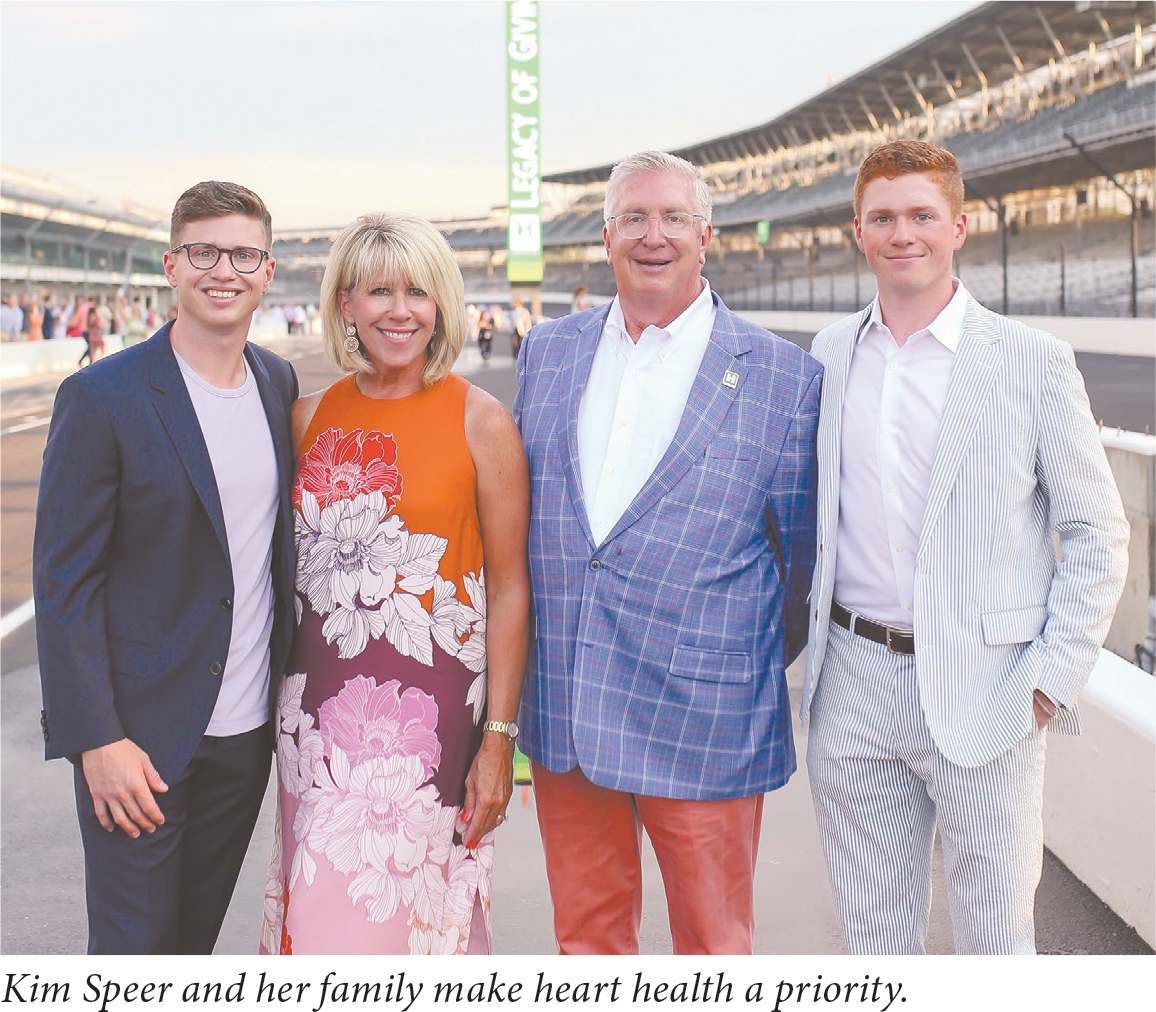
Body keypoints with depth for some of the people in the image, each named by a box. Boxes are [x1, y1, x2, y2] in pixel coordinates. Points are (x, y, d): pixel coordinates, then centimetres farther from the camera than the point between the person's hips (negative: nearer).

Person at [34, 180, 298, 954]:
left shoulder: (279, 382, 6)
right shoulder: (102, 398, -12)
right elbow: (63, 581, -12)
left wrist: (291, 685, 11)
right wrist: (96, 739, -16)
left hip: (248, 730, 5)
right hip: (141, 735, -5)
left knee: (199, 933, 17)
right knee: (136, 939, 5)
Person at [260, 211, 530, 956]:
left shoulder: (481, 421, -5)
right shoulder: (311, 416, 7)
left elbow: (509, 590, -5)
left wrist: (498, 739, -8)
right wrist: (281, 697, 11)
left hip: (427, 704, -4)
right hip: (319, 699, 4)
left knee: (405, 908, 0)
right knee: (318, 906, 11)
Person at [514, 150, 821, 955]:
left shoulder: (784, 378, -6)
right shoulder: (549, 350, 7)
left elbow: (805, 551, 3)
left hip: (702, 726, -3)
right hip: (561, 709, 4)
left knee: (712, 936, 11)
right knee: (585, 926, 17)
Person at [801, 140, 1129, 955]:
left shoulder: (1034, 362, -4)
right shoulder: (830, 353, 8)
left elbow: (1098, 535, -1)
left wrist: (1054, 678, -7)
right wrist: (811, 641, 9)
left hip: (982, 691, -3)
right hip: (855, 682, 3)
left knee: (996, 931, 7)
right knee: (872, 929, 14)